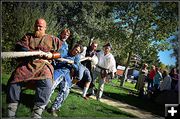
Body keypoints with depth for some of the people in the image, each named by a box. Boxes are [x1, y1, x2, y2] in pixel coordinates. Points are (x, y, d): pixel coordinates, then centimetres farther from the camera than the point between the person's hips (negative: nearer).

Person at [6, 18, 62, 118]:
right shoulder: (28, 36, 23)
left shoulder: (52, 39, 19)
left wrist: (52, 55, -2)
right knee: (13, 82, -23)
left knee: (46, 84, -34)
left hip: (43, 65, -2)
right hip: (27, 64, 2)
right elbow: (19, 46, 5)